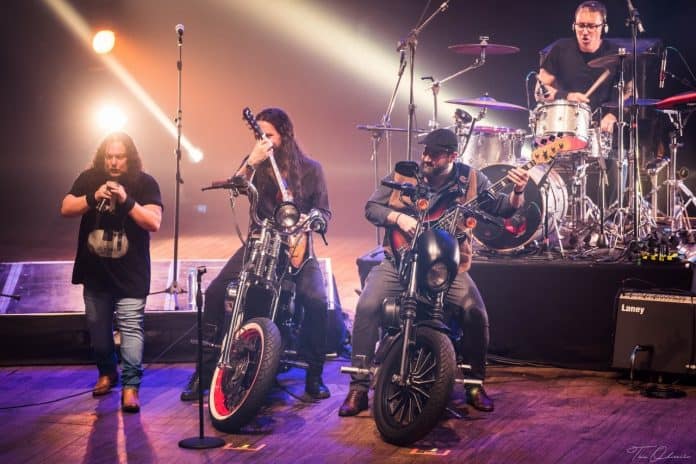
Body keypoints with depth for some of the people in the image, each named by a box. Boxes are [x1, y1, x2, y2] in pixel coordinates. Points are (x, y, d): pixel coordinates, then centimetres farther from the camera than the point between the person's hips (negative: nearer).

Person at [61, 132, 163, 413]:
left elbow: (154, 223, -16)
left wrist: (126, 201, -28)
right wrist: (93, 197, -21)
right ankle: (107, 372, 36)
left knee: (131, 327, -11)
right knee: (97, 329, 15)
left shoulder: (145, 183, -6)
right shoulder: (89, 179, 3)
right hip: (94, 272, 4)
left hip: (130, 274, -4)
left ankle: (131, 385, -9)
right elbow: (66, 209, -6)